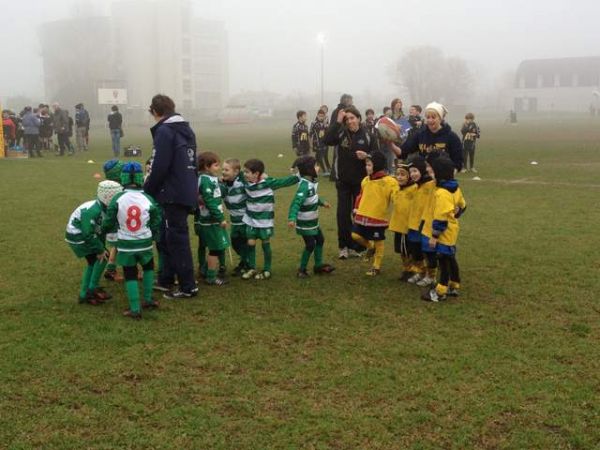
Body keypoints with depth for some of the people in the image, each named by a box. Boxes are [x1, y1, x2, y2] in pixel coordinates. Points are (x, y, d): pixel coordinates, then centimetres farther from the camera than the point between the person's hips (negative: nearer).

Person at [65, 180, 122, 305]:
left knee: (93, 262, 16)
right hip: (77, 237, -9)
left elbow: (100, 230, 8)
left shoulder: (103, 208, -2)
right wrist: (100, 250, -20)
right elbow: (88, 234, -29)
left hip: (81, 234, 9)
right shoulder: (92, 211, -30)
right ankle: (92, 289, 2)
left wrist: (101, 247, 2)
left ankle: (84, 294, 24)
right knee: (102, 257, -8)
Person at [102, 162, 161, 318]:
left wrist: (103, 230, 18)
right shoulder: (148, 200, -8)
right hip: (144, 243, 1)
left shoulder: (117, 199, -12)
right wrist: (153, 237, 19)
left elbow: (109, 222, -4)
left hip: (125, 244, -1)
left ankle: (135, 309, 10)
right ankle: (147, 299, 28)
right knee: (148, 267, 26)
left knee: (130, 275, 9)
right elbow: (156, 223, 0)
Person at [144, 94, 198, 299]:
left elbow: (159, 168, -19)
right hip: (188, 193, 9)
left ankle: (188, 287, 2)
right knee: (165, 237, 19)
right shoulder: (186, 130, 14)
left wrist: (147, 190, -5)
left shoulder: (164, 131, -14)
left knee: (177, 240, -2)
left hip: (172, 195, -9)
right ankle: (165, 280, 28)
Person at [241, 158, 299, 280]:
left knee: (265, 244, 6)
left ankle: (267, 271, 17)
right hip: (251, 220, 4)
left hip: (265, 221, -4)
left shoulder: (268, 183, -17)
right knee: (250, 243, 4)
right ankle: (252, 269, 19)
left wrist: (299, 175, -24)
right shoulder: (247, 183, -2)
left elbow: (285, 182, -18)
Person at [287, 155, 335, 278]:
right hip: (305, 223, -10)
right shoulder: (304, 185, -27)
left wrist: (322, 202, 31)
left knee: (320, 240, 18)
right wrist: (292, 218, -47)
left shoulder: (312, 182, 1)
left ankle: (318, 265, 32)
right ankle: (302, 269, 13)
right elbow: (296, 202, -36)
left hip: (313, 221, 10)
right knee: (310, 245, -3)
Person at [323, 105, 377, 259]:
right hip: (343, 180, 1)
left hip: (361, 180, 0)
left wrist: (367, 156, -22)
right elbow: (327, 140, -22)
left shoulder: (367, 135, -5)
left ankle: (356, 247, 18)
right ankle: (344, 246, 15)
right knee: (343, 213, 2)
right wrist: (337, 121, -23)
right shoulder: (341, 132, -4)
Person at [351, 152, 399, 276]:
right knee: (356, 235, 3)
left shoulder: (389, 181, -14)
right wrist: (357, 208, 14)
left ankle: (376, 267, 23)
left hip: (379, 217, -6)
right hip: (363, 215, 6)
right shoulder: (366, 180, 7)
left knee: (378, 241, 7)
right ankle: (370, 247, 33)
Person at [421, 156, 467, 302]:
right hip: (452, 230, 10)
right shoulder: (455, 188, 5)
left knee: (443, 261, -3)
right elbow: (462, 206, 19)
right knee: (450, 259, 19)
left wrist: (434, 236, -21)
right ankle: (454, 287, 29)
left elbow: (441, 218, -27)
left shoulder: (442, 193, -25)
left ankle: (440, 292, 4)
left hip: (444, 232, -10)